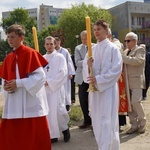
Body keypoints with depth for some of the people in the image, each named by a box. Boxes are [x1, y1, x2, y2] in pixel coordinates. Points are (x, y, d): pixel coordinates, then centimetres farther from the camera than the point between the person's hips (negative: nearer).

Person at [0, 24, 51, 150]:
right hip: (14, 105, 7)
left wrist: (18, 83, -18)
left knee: (35, 139, 1)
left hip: (31, 103, -6)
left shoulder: (30, 53, -7)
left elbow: (40, 76, -14)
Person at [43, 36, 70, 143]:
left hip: (56, 88, -4)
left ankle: (65, 128, 17)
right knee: (48, 112, 4)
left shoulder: (60, 57, -1)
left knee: (58, 110, -10)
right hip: (45, 89, 4)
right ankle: (52, 135, 14)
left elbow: (62, 73, -10)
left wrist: (49, 82, -14)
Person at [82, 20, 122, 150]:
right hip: (95, 88, 6)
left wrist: (98, 79, -17)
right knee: (97, 121, 10)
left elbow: (117, 70, -12)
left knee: (107, 121, -8)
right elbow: (85, 68, 11)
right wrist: (88, 66, -12)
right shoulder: (93, 49, 11)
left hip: (108, 88, -6)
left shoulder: (113, 48, -5)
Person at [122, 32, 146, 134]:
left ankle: (142, 123, 10)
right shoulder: (125, 51, 18)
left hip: (136, 80, -6)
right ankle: (134, 125, 13)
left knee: (136, 101, -12)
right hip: (127, 81, 6)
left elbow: (137, 60, -20)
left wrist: (122, 58, -17)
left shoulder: (140, 50, -1)